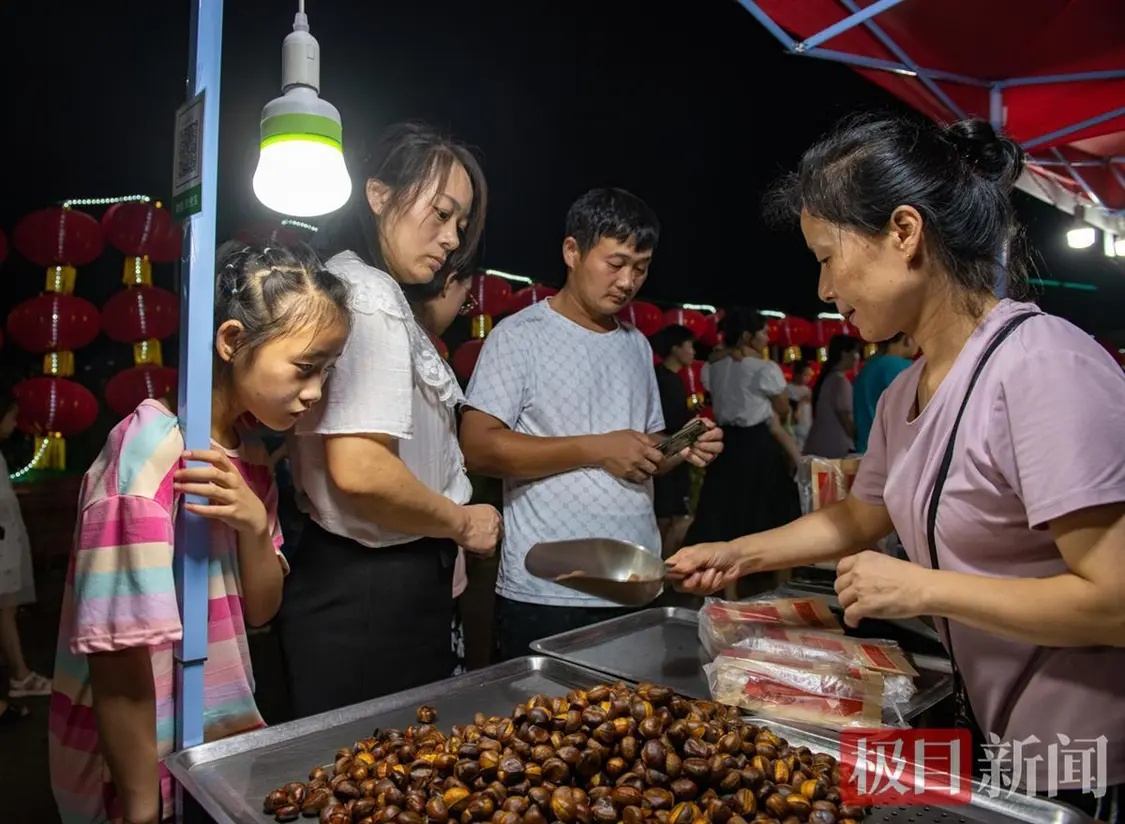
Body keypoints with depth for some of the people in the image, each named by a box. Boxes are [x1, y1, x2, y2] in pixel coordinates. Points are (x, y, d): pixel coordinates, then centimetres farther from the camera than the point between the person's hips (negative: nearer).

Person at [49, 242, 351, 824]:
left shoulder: (248, 456, 0)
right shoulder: (152, 447, -23)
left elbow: (259, 610, 1)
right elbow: (120, 648, -22)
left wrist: (255, 523, -17)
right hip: (144, 760, -7)